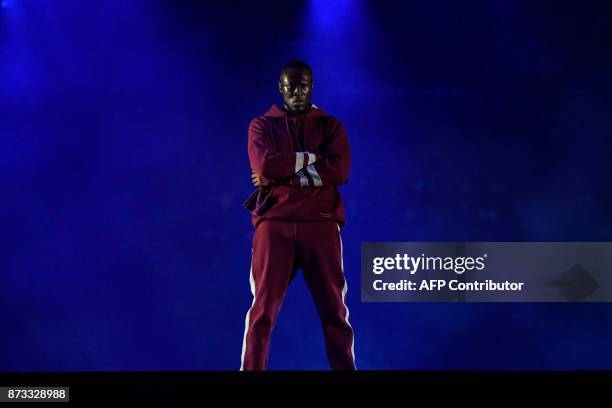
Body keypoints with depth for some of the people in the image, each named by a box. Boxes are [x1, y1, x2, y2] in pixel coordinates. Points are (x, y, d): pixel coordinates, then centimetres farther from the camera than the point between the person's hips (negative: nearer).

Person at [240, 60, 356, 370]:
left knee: (334, 310, 2)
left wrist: (284, 173, -8)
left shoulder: (330, 125, 13)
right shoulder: (262, 125, 12)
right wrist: (311, 157, -3)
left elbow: (339, 170, -5)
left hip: (320, 223, 1)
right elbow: (265, 166, -8)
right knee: (263, 307, -3)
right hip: (275, 223, -1)